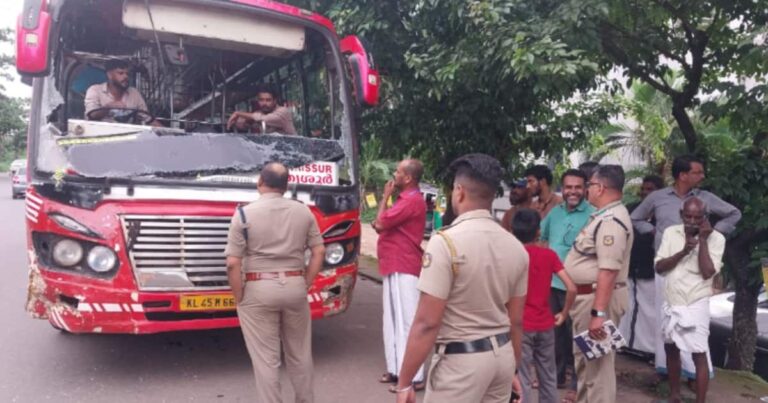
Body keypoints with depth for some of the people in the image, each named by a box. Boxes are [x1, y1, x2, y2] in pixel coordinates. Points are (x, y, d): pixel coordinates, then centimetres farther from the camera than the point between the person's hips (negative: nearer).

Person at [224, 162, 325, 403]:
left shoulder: (245, 214, -7)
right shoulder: (303, 211, 4)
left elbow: (233, 263, -11)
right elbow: (319, 252, 3)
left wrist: (239, 297, -1)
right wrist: (305, 284, 9)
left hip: (258, 290, -3)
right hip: (294, 286, 4)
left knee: (266, 358, 5)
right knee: (299, 353, 18)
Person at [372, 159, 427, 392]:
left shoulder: (412, 200, -17)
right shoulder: (406, 199, 18)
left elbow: (380, 223, -17)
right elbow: (384, 224, 24)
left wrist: (386, 196, -4)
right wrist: (379, 223, 1)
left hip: (403, 268, -11)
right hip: (394, 266, 11)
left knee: (406, 321, -7)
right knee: (393, 320, 14)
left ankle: (413, 376, -1)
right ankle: (397, 369, 23)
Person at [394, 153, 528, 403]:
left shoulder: (446, 242, -19)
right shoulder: (516, 247, 2)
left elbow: (427, 322, -21)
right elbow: (516, 321, 9)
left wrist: (404, 382, -13)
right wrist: (512, 370, 21)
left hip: (460, 360, -7)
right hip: (502, 355, 7)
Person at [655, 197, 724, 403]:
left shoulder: (716, 238, -9)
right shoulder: (670, 232, 1)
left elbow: (707, 272, -19)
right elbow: (659, 267, -4)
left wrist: (702, 240, -18)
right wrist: (683, 251, -17)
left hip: (695, 305, -5)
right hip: (671, 302, 5)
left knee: (699, 355, -4)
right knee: (671, 348, 18)